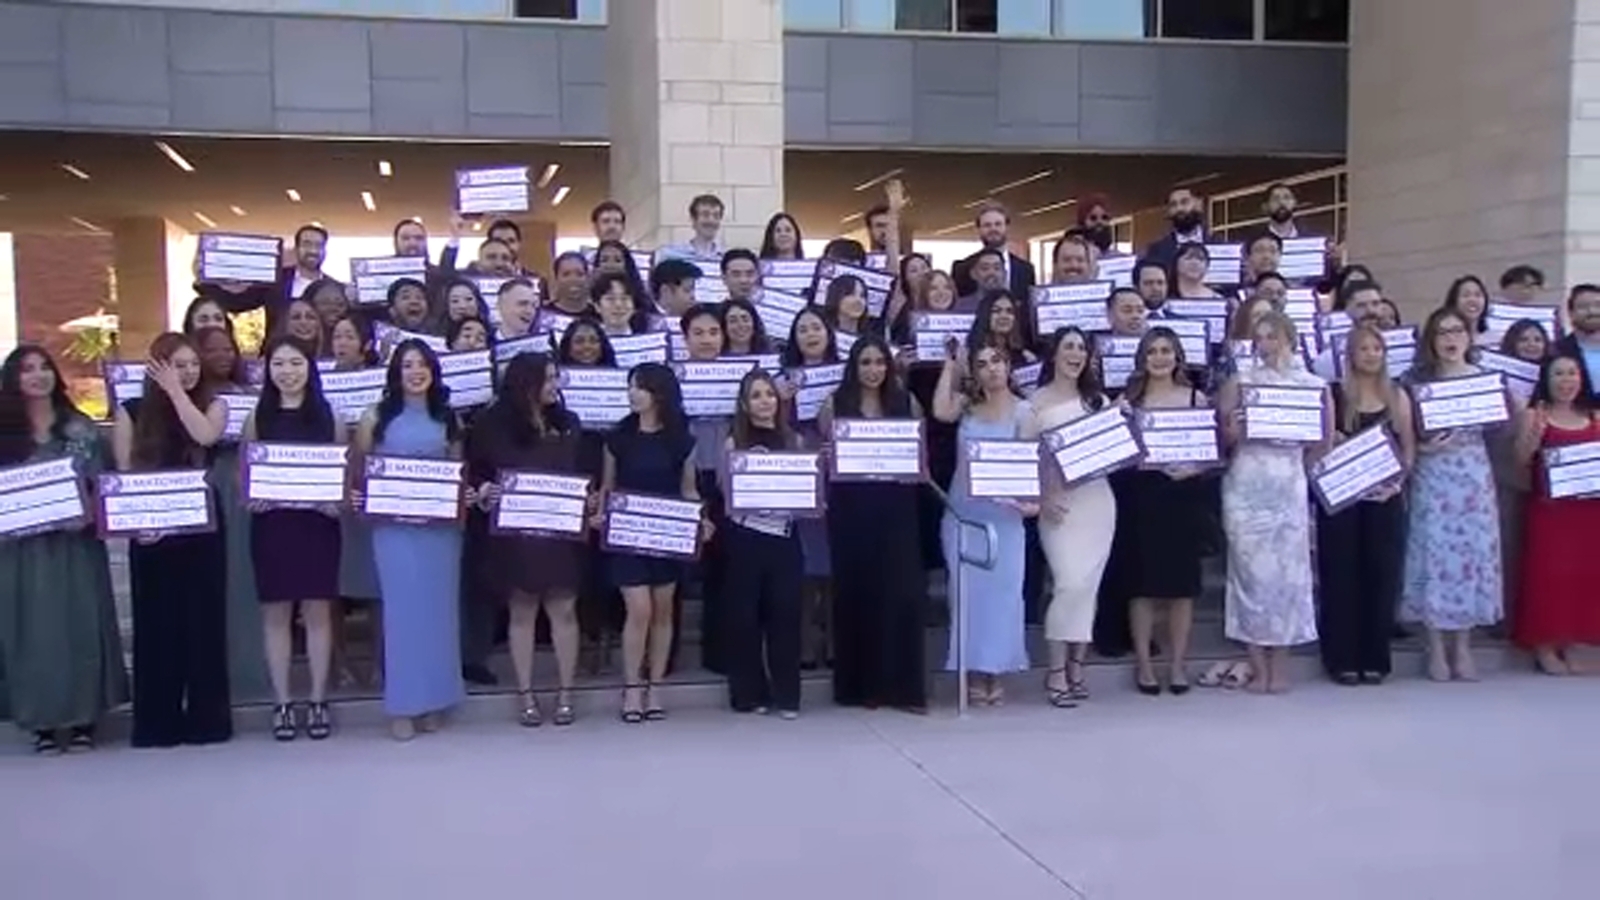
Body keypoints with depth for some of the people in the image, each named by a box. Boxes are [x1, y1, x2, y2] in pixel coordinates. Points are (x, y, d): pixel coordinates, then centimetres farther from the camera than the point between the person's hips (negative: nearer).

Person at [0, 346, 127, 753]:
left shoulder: (81, 428, 6)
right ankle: (43, 722, 9)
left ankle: (83, 719, 10)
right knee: (33, 628, 2)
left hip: (76, 543, 0)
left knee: (81, 624, 2)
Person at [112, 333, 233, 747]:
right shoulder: (132, 411, 4)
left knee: (204, 619, 3)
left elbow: (206, 436, -18)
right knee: (156, 622, 3)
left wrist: (176, 392, -11)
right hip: (150, 530, 0)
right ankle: (157, 722, 11)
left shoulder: (213, 404, 5)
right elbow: (123, 473, 1)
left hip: (201, 527, 0)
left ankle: (207, 718, 10)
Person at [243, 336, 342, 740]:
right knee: (276, 612, 4)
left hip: (317, 521, -1)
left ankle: (318, 702, 11)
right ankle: (282, 704, 11)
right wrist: (250, 497, -12)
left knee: (317, 610, 3)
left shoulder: (328, 415, 5)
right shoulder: (257, 417, 6)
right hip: (271, 522, 1)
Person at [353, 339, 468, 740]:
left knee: (438, 608, 4)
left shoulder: (448, 419, 12)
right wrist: (355, 495, -13)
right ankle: (402, 705, 3)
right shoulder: (377, 417, 5)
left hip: (441, 524, 2)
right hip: (394, 525, -2)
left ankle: (433, 699, 14)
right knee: (402, 608, -3)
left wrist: (468, 495, -3)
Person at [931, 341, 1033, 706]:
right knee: (967, 591, 4)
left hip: (1003, 514, -2)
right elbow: (941, 412, -13)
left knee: (1001, 591, 1)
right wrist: (950, 366, -3)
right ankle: (975, 673, 11)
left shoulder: (1023, 410, 0)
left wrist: (1031, 498, -21)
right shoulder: (967, 404, 8)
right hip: (961, 512, 3)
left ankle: (997, 671, 11)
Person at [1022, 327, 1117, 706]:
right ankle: (1056, 671, -2)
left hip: (1098, 501, 4)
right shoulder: (1037, 402, 1)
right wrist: (1039, 499, -12)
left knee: (1088, 585, 4)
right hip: (1058, 503, -4)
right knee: (1070, 583, -13)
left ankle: (1076, 665, 13)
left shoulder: (1098, 401, 14)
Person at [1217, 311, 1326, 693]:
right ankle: (1258, 665, 6)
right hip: (1245, 485, 0)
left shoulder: (1313, 384, 9)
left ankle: (1279, 665, 10)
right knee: (1251, 570, -1)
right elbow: (1223, 435, 4)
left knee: (1287, 571, 0)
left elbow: (1325, 439, 7)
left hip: (1289, 484, 1)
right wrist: (1234, 429, -17)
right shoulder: (1241, 379, 8)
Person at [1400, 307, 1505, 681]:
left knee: (1473, 553, 3)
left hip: (1474, 476, 2)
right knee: (1434, 555, -2)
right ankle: (1436, 648, 6)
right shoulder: (1419, 381, 0)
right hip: (1433, 477, -2)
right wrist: (1421, 446, -18)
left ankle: (1463, 646, 13)